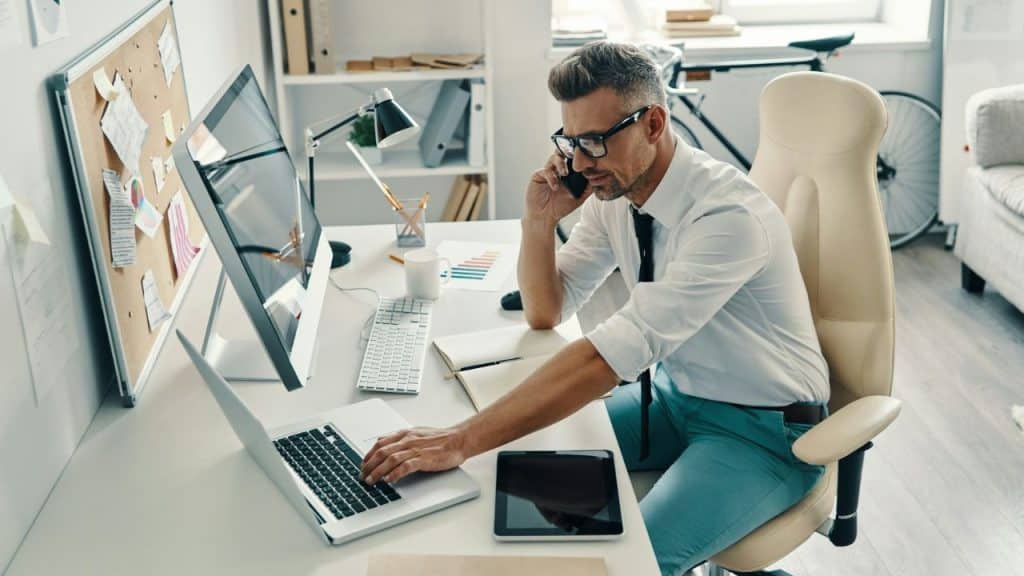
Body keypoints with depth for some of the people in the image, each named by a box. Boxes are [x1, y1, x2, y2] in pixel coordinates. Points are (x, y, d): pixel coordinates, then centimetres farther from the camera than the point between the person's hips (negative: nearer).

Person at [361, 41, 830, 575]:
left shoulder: (730, 214, -30)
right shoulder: (612, 191, -6)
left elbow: (612, 353, -39)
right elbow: (545, 313, 4)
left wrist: (463, 440, -41)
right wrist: (539, 219, -16)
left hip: (764, 429, -7)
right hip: (678, 390, 7)